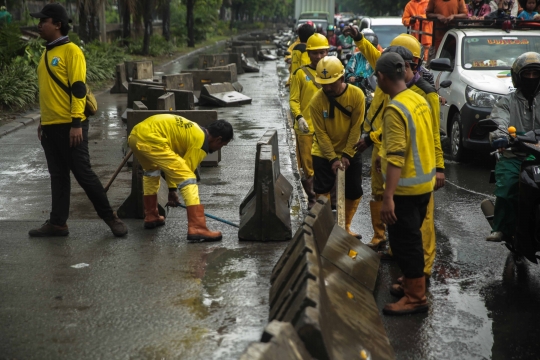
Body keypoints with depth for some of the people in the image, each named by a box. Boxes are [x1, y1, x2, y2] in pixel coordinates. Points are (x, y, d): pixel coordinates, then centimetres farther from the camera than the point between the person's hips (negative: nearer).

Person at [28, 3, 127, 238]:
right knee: (58, 176, 11)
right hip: (50, 126, 8)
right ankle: (57, 223, 15)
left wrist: (77, 123, -20)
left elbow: (78, 88, -15)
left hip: (69, 126, -8)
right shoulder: (47, 54, 15)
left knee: (83, 173, -4)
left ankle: (110, 217, 7)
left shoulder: (71, 51, -10)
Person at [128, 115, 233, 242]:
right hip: (150, 140, -10)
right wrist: (173, 189, 22)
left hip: (135, 135, 10)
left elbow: (169, 162, 31)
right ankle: (197, 229, -13)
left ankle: (150, 217, 43)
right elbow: (185, 171, 6)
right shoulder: (201, 142, 1)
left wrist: (172, 188, 30)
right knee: (188, 178, -6)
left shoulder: (194, 130, 27)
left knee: (151, 171, 37)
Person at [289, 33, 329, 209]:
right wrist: (299, 117, -17)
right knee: (308, 166, 3)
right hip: (307, 128, -1)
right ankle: (312, 199, 16)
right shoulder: (301, 74, 4)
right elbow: (294, 100, -1)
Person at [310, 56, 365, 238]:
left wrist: (346, 155, -16)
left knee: (354, 192, 6)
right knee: (322, 191, -1)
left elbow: (356, 128, -14)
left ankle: (346, 226, 25)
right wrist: (332, 158, -19)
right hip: (323, 153, -1)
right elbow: (321, 133, -13)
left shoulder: (356, 95, -17)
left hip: (351, 153, 1)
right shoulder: (316, 100, -17)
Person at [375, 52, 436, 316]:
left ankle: (416, 297, 6)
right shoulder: (419, 100, 5)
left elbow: (396, 157, -27)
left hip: (406, 187, -9)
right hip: (424, 182, 9)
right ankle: (413, 282, 33)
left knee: (403, 242, 0)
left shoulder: (395, 109, -22)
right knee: (411, 237, 21)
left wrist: (388, 197, -27)